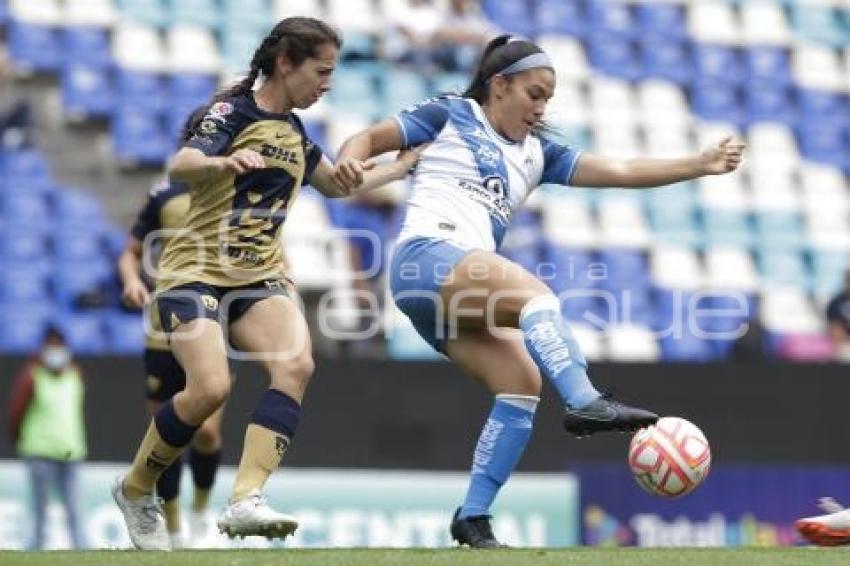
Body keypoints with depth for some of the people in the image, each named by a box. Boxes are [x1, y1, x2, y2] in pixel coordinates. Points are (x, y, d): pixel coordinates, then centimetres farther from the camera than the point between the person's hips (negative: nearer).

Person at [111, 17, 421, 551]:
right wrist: (223, 162, -48)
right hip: (197, 272, -6)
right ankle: (135, 491, 0)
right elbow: (180, 166, -28)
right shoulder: (234, 112, -8)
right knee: (210, 388, -25)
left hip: (261, 275, 6)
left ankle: (246, 499, -33)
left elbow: (339, 184, 35)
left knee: (297, 365, -23)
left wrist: (404, 165, 33)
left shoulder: (294, 132, 14)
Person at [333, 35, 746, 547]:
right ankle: (584, 403, -48)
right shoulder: (451, 117, 10)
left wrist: (700, 165, 7)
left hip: (469, 287, 7)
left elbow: (619, 172, 16)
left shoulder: (535, 153, 24)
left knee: (523, 382, -12)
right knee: (535, 293, -30)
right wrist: (349, 159, -15)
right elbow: (370, 139, 9)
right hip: (427, 257, -7)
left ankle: (473, 517, -9)